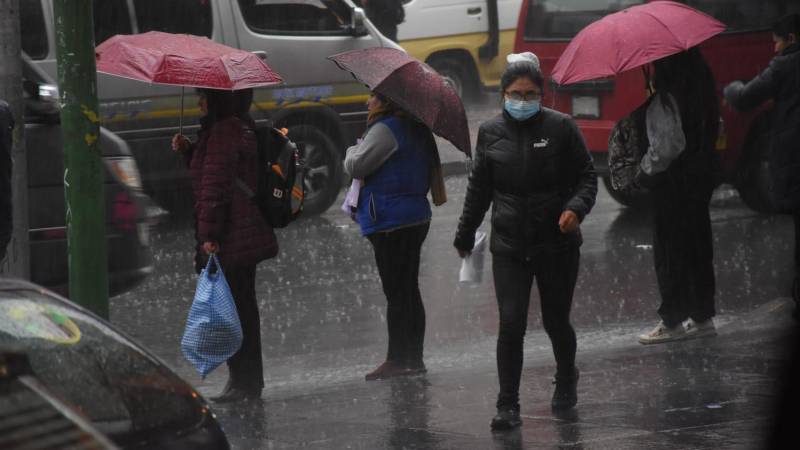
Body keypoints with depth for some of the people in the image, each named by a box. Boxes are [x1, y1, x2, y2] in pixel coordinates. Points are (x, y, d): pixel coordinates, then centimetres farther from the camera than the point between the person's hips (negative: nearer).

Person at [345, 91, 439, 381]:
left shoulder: (385, 129, -15)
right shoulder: (415, 129, 13)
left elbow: (356, 166, -16)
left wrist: (353, 150, 7)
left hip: (390, 223, -9)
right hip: (416, 215, 9)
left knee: (396, 293, -7)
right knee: (409, 291, 13)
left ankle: (397, 359, -5)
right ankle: (414, 357, 16)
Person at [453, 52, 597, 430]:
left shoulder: (561, 127, -5)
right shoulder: (491, 132, 3)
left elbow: (587, 176, 0)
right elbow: (479, 188, 14)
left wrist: (576, 208, -20)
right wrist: (465, 236, 21)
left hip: (558, 243, -1)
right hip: (509, 246, 1)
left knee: (556, 321, 11)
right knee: (510, 325, -9)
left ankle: (566, 380, 40)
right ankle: (508, 406, -2)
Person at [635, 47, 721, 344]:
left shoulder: (665, 99, -21)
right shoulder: (701, 87, 4)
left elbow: (667, 145, -23)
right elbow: (715, 128, 14)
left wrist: (645, 172, -8)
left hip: (672, 181, -8)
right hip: (703, 174, 8)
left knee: (669, 250, 2)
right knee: (697, 245, 15)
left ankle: (672, 322, 6)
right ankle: (703, 317, 20)